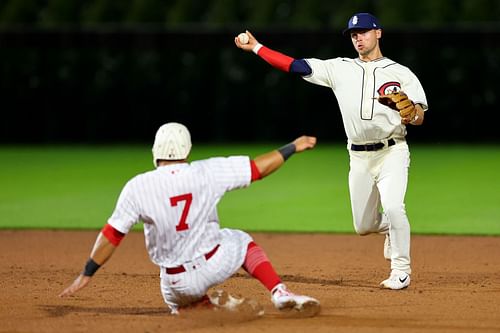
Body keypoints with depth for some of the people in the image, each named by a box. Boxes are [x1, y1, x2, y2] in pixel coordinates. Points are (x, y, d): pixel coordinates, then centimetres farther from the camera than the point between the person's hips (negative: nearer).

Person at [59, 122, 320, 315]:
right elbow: (259, 167, -4)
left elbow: (111, 235, -14)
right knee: (240, 240, 31)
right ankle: (280, 294, 7)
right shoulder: (208, 171, -13)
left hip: (178, 284, 0)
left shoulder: (138, 186, -16)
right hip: (215, 264, 0)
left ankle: (211, 304, -1)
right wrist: (292, 148, 11)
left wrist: (87, 274, -5)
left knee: (178, 303, 34)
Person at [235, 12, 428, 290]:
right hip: (359, 158, 4)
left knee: (393, 207, -26)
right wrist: (255, 47, 1)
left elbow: (420, 117, -6)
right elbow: (296, 65, 4)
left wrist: (412, 113, -29)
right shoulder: (340, 69, 8)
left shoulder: (401, 73, 1)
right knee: (363, 226, 9)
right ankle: (392, 229, 44)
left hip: (392, 152, -4)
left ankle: (401, 271, -11)